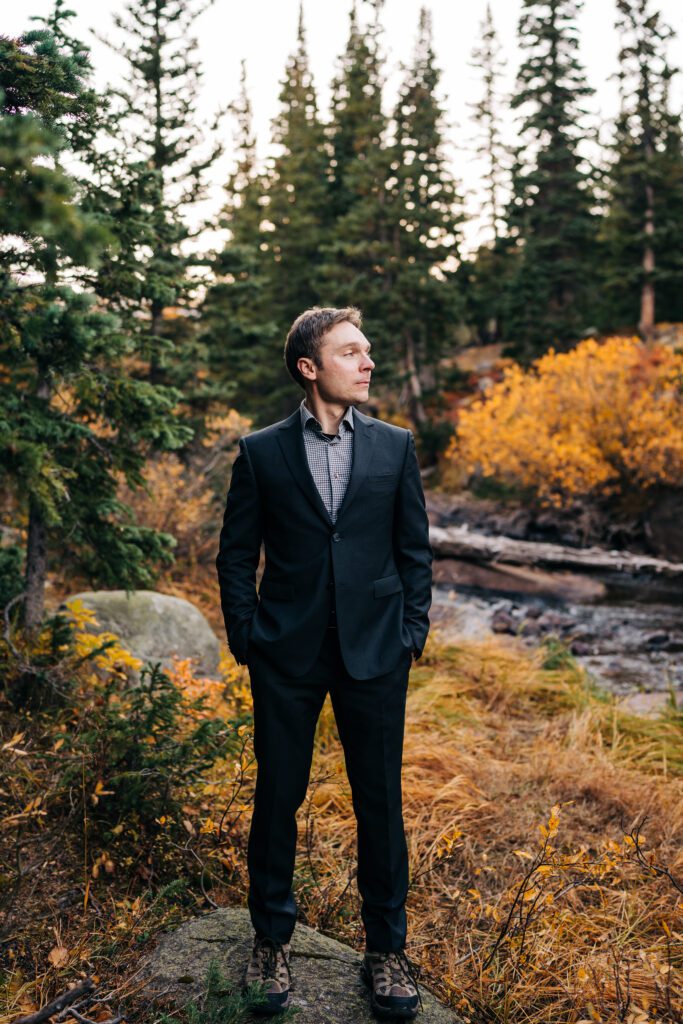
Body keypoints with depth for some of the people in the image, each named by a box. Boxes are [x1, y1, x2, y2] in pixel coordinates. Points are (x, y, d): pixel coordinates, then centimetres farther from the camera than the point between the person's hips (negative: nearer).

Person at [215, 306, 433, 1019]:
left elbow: (415, 550, 8)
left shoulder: (395, 446, 4)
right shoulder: (261, 452, 1)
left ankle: (386, 948, 28)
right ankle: (271, 942, 31)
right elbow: (236, 554, 5)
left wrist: (412, 632, 2)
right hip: (288, 656, 0)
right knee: (277, 799, 10)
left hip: (375, 652, 1)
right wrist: (246, 638, -1)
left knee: (380, 803, 9)